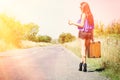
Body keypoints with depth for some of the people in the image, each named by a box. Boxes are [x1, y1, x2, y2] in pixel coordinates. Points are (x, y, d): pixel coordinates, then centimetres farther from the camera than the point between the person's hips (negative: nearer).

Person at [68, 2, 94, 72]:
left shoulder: (84, 14, -8)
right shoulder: (90, 15, 12)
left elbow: (82, 25, -15)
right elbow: (92, 27, 12)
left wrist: (72, 23, -9)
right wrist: (92, 37, 15)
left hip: (83, 33, -6)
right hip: (89, 33, 6)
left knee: (83, 48, -3)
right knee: (86, 49, 10)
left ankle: (84, 63, -7)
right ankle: (81, 63, 17)